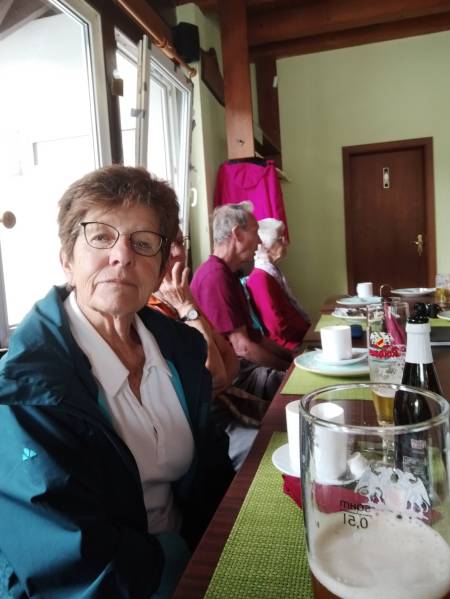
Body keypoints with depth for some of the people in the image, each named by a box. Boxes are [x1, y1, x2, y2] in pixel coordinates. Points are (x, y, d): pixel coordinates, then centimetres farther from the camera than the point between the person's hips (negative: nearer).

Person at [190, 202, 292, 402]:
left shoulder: (227, 273, 15)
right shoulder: (216, 276, -19)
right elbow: (242, 347, -20)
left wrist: (291, 356, 8)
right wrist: (289, 366, -9)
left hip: (242, 364, 10)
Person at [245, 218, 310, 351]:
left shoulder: (272, 272, 12)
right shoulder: (260, 279, -20)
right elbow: (279, 327, -22)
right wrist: (309, 330, -10)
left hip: (298, 336, 9)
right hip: (290, 345, -9)